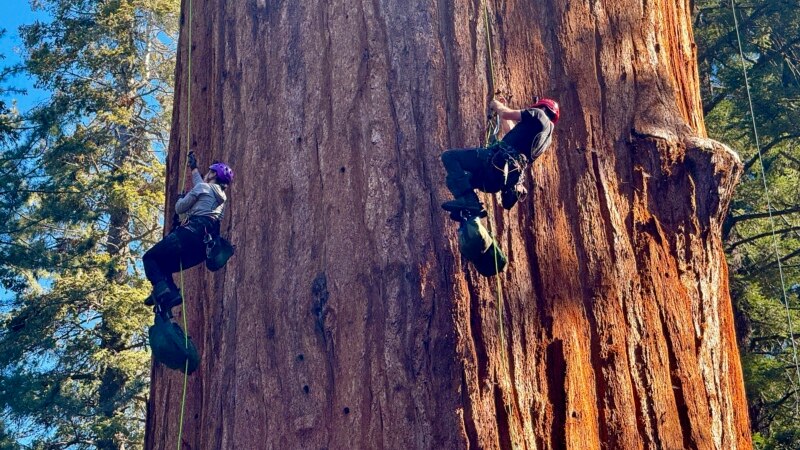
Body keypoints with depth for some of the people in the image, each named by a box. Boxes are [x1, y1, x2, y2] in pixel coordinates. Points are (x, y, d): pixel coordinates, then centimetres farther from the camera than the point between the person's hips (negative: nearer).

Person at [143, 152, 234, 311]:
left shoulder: (204, 187, 4)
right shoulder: (221, 197, 27)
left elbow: (180, 208, 6)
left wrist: (180, 199, 28)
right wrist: (194, 169, 63)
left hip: (192, 232, -8)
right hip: (205, 244, 8)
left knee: (150, 258, -1)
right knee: (163, 265, 19)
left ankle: (162, 291, -26)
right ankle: (172, 293, -7)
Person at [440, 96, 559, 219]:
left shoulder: (539, 114, 5)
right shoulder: (546, 135, 29)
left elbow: (506, 114, -1)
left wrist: (496, 105, 20)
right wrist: (502, 108, 47)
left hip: (498, 161, -10)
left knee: (449, 156, -7)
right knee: (454, 178, 21)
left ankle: (468, 199, -22)